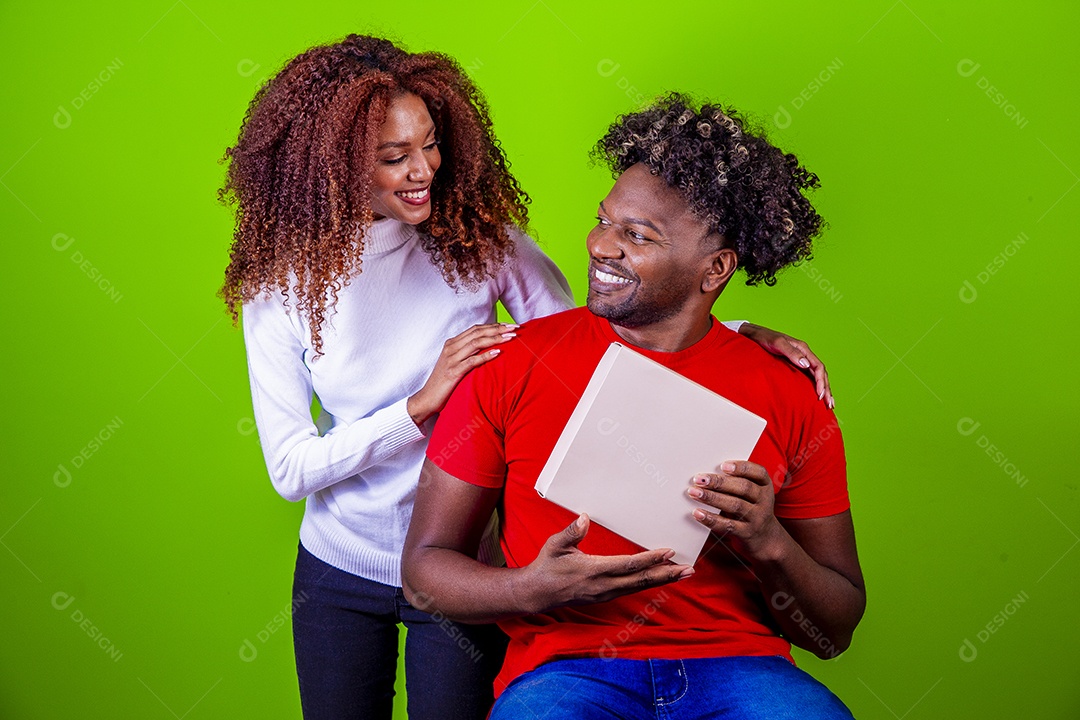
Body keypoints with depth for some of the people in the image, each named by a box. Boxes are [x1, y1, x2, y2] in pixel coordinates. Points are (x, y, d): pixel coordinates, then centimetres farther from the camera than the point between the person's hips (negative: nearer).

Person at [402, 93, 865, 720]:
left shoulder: (790, 401, 5)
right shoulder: (511, 364, 2)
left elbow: (834, 632, 9)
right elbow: (425, 566, 5)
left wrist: (770, 546, -12)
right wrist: (532, 590, -15)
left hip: (739, 665, 2)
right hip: (565, 665, -1)